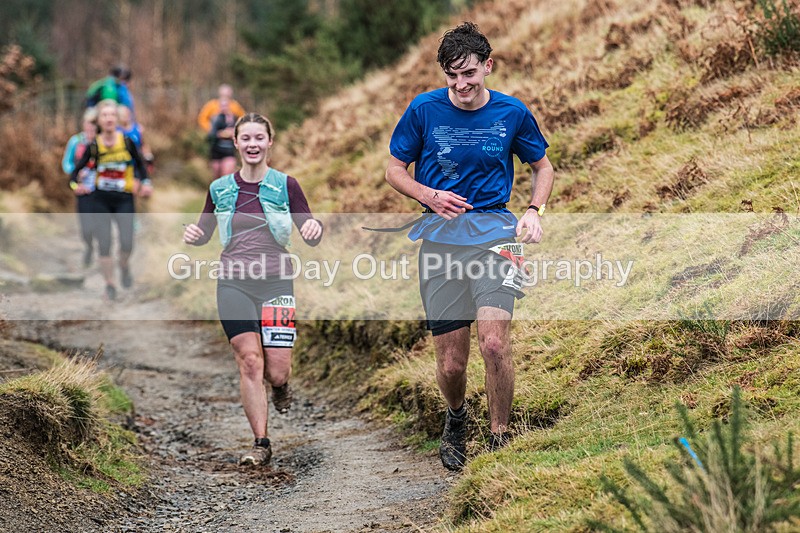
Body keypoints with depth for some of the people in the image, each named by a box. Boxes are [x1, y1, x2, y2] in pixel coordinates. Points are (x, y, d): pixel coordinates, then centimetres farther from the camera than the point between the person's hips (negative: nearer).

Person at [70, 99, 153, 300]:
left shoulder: (127, 142, -7)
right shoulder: (94, 146, -6)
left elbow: (140, 163, 10)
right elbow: (77, 168, -2)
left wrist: (146, 182, -1)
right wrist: (74, 184, -21)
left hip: (124, 199, -1)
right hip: (101, 200, 1)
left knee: (127, 243, -14)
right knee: (104, 245, -3)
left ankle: (124, 267, 19)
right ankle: (109, 283, 15)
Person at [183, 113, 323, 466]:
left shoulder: (285, 185, 3)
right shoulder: (220, 189, 8)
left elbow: (310, 236, 3)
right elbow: (205, 233, 18)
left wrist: (314, 228, -20)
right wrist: (193, 235, -5)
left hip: (276, 281, -1)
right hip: (234, 282, 1)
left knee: (276, 370, -7)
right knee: (249, 361, -9)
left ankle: (280, 387, 32)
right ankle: (260, 443, 0)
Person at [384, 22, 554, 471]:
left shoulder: (513, 113, 2)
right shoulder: (424, 110, 0)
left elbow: (543, 167, 17)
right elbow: (396, 170, 10)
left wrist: (535, 211, -1)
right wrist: (430, 196, -8)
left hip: (494, 233, -1)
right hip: (440, 239, 1)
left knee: (495, 343, -20)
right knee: (451, 363, 1)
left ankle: (500, 439, -2)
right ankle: (457, 417, 36)